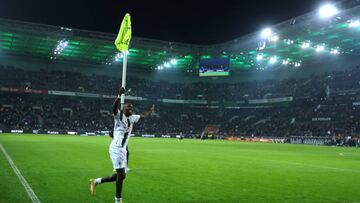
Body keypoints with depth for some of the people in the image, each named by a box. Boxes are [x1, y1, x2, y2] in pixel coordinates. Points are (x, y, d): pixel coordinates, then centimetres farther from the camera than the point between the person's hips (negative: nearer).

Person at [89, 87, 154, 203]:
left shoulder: (132, 118, 15)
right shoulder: (119, 115, -5)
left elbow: (143, 116, 34)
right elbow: (114, 108, -27)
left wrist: (150, 111, 42)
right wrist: (119, 96, -37)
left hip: (123, 149, 8)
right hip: (116, 148, -8)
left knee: (121, 175, 12)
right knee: (121, 174, -8)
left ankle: (96, 181, 26)